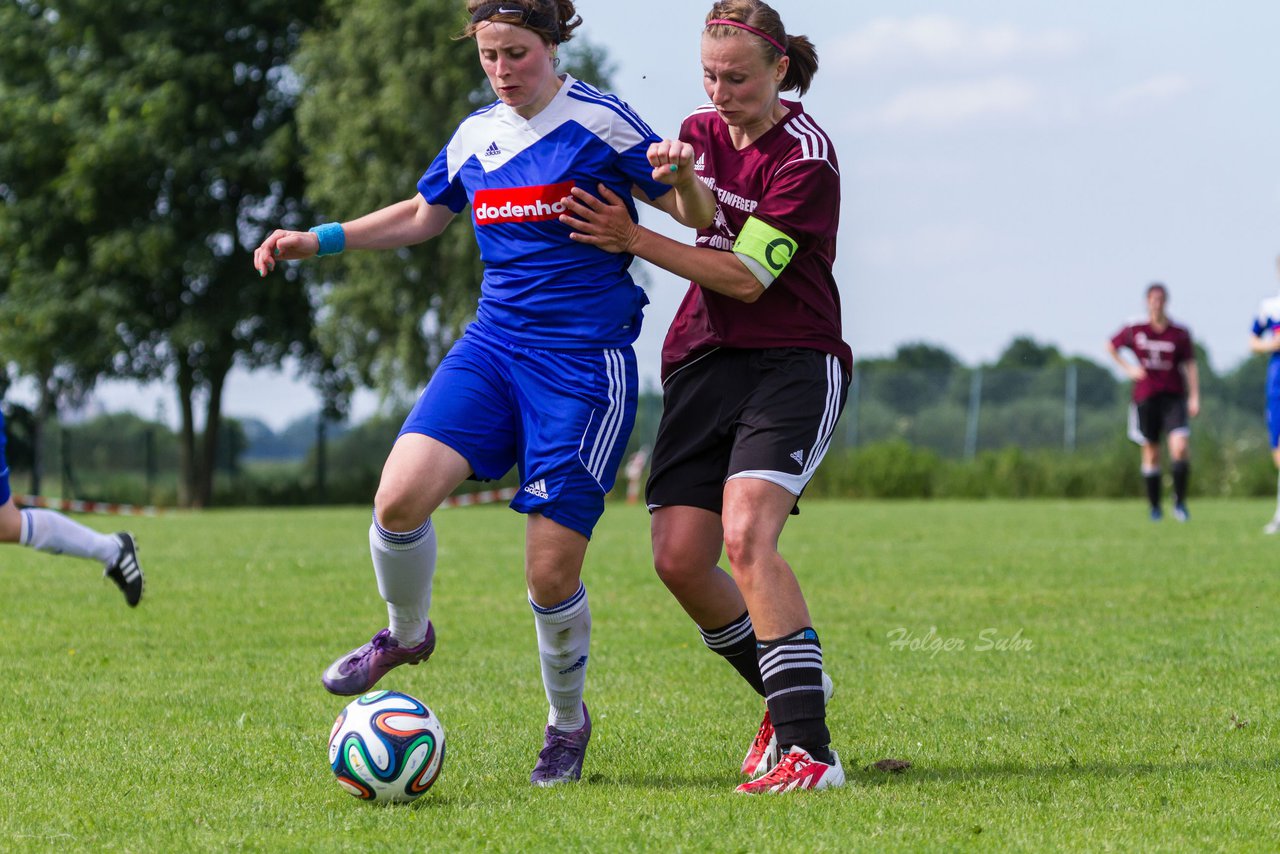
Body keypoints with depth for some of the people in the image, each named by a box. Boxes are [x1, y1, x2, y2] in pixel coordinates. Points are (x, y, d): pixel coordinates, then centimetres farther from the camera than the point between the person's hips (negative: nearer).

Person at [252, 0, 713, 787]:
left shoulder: (601, 123, -6)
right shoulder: (477, 136, 11)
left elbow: (696, 216, -5)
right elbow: (422, 215, 28)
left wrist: (685, 179, -29)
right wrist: (317, 241, 20)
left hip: (584, 366, -5)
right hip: (493, 346, 5)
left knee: (552, 573, -7)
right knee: (400, 496, -19)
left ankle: (568, 722, 20)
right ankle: (406, 634, 11)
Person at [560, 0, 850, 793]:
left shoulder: (806, 156, -13)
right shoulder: (702, 131, 10)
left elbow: (746, 277, -15)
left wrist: (631, 238, -15)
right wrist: (668, 172, 10)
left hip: (792, 364, -7)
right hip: (702, 362, 7)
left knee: (747, 535, -26)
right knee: (678, 557, -4)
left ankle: (808, 750, -26)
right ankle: (791, 695, 20)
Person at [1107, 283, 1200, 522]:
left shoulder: (1179, 333, 1)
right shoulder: (1135, 331, 2)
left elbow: (1190, 366, 5)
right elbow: (1111, 347, 18)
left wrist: (1194, 398, -2)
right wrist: (1128, 368, 5)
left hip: (1173, 397, -1)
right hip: (1145, 397, 1)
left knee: (1180, 446, -18)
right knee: (1151, 454, 4)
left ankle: (1180, 500, -6)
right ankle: (1155, 507, 16)